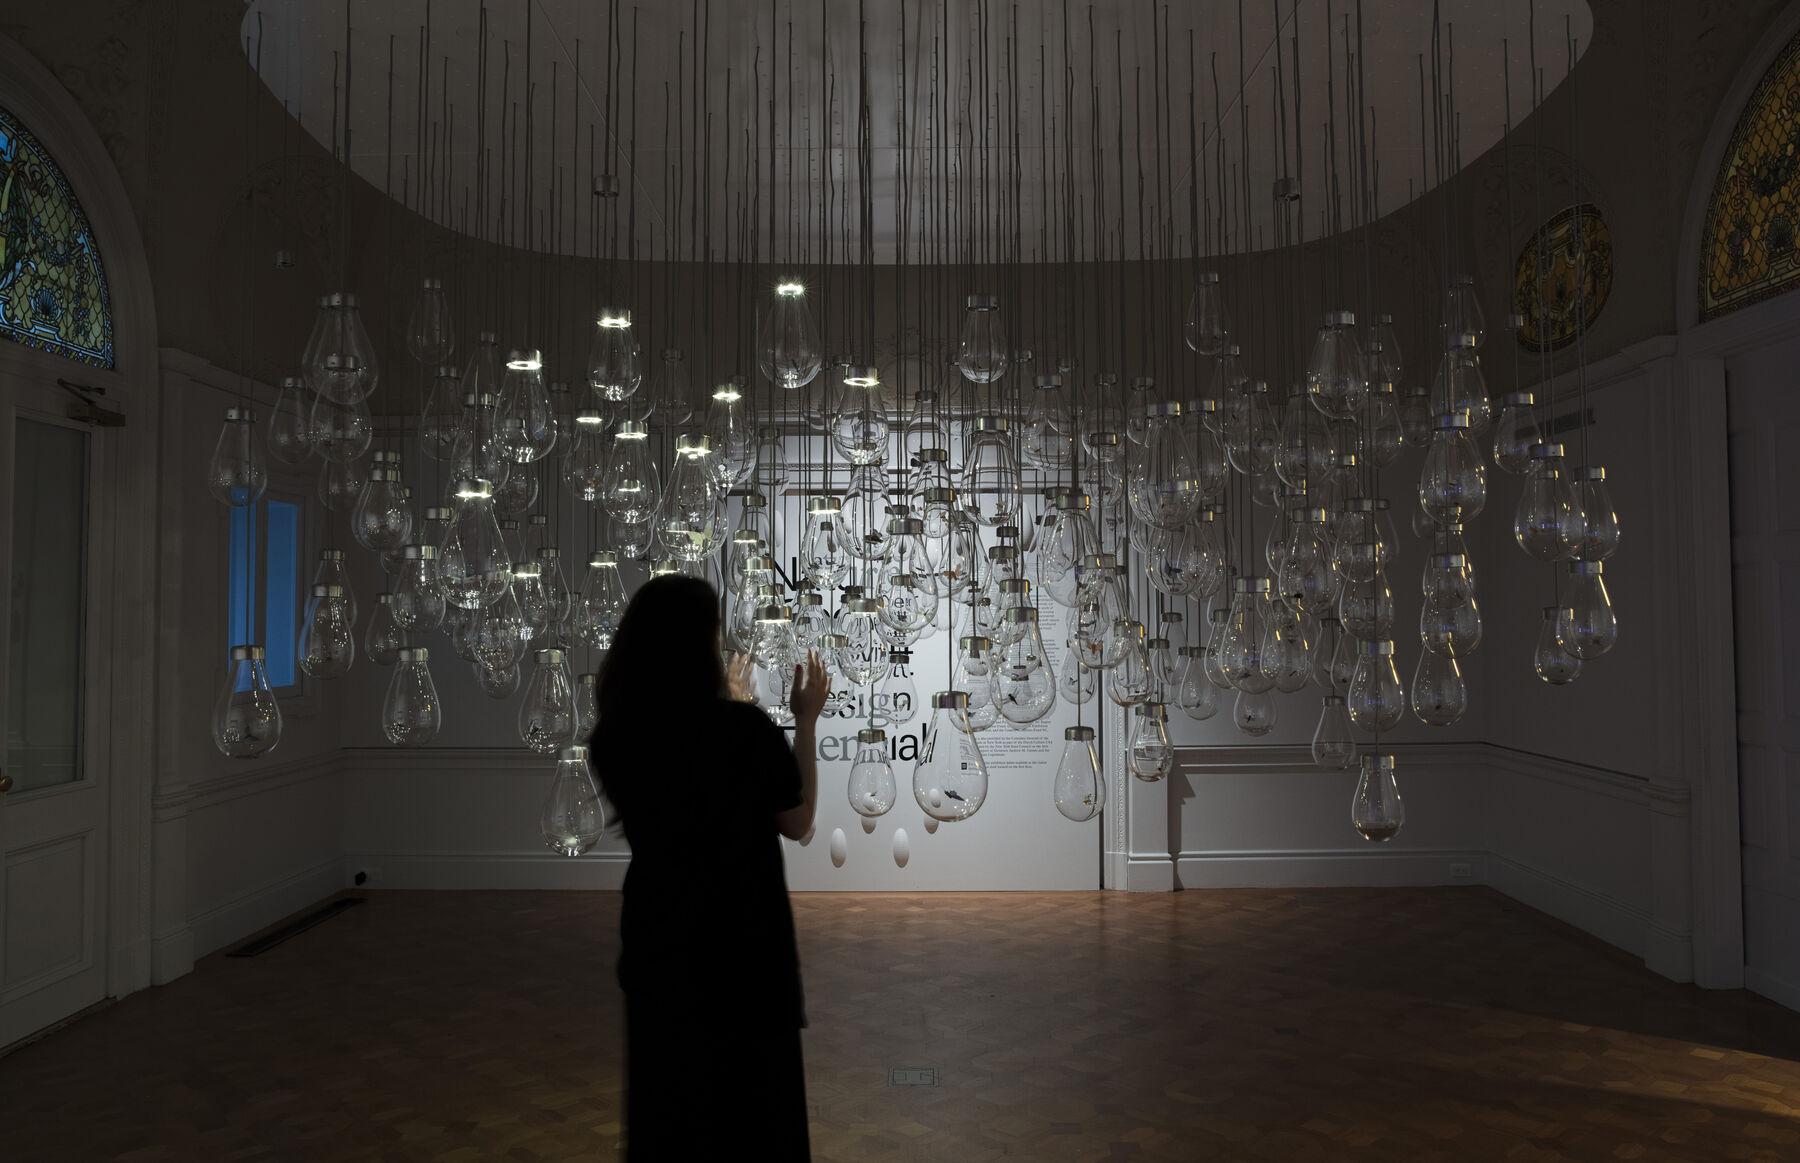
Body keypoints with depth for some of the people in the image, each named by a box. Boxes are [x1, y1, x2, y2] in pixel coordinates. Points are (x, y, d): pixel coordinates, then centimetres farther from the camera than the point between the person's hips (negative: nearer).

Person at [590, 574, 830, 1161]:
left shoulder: (613, 738, -8)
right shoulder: (747, 730, -22)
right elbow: (798, 823, -6)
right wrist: (807, 721, -1)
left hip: (657, 945, 4)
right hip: (744, 945, -4)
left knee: (666, 1103, 21)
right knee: (752, 1106, 15)